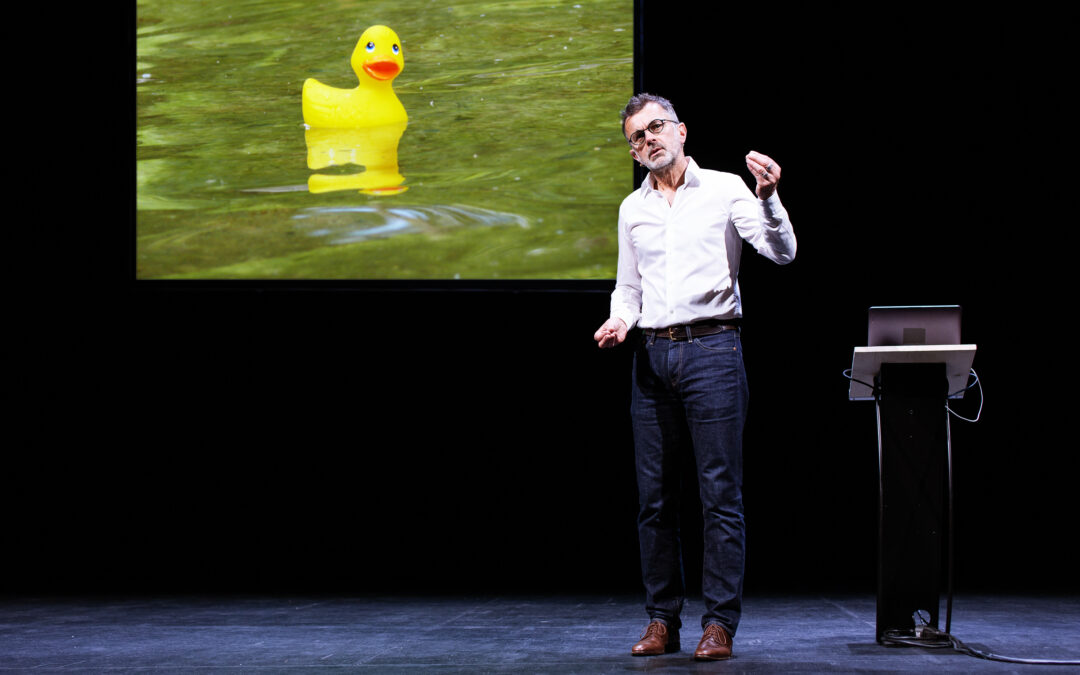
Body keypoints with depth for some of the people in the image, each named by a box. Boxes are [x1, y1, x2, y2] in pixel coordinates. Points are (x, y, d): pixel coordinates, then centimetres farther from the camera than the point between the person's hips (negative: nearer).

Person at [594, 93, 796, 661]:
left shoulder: (725, 190, 2)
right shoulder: (632, 209, 16)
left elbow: (782, 252, -7)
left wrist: (768, 196, -22)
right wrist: (619, 320, 2)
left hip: (711, 348, -4)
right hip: (651, 356, 5)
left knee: (721, 493, -5)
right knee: (654, 497, 6)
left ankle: (719, 624, 0)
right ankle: (662, 621, 14)